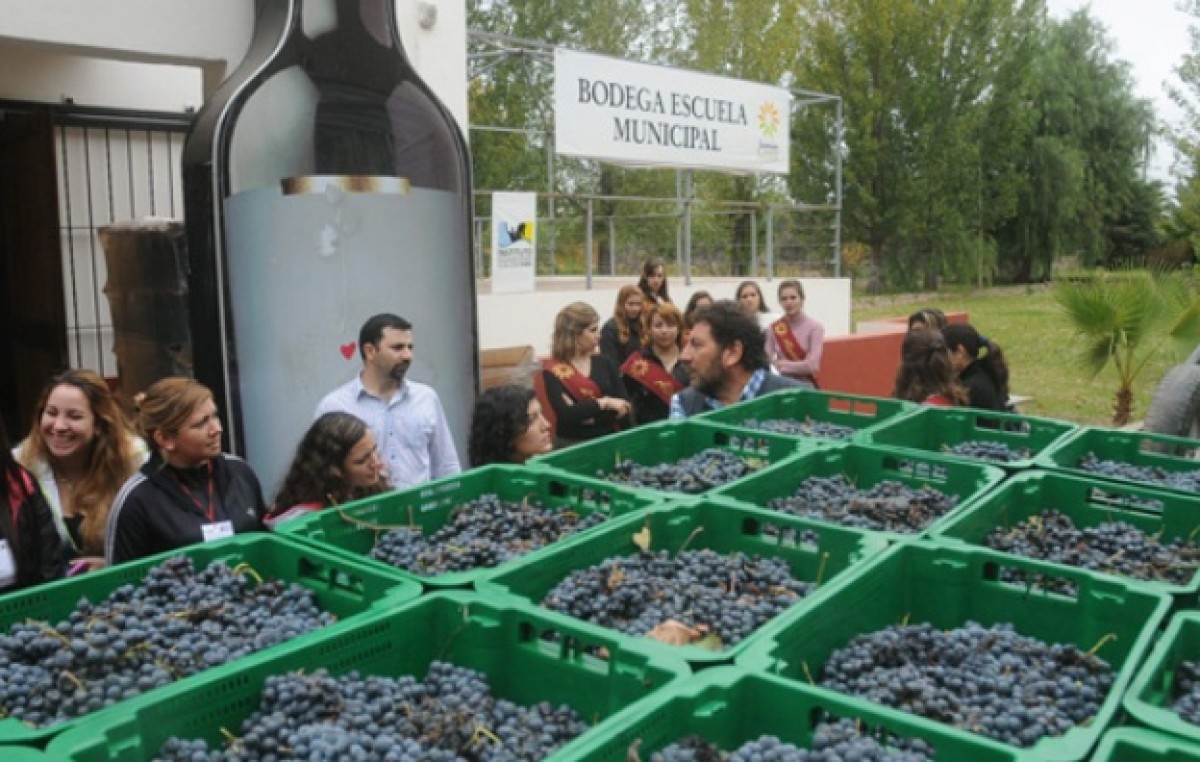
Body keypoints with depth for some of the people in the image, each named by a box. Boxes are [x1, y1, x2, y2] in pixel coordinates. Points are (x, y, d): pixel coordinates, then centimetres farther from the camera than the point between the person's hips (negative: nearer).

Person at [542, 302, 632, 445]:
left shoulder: (604, 363, 10)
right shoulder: (553, 371, -3)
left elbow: (624, 403, 1)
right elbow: (565, 414, -15)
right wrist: (604, 403, -17)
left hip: (608, 438, 4)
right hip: (572, 443, -3)